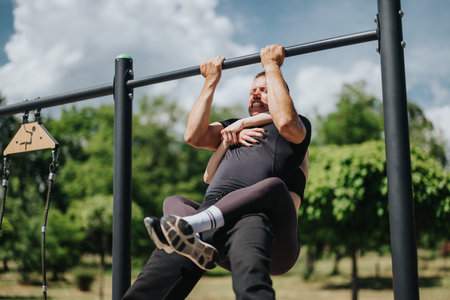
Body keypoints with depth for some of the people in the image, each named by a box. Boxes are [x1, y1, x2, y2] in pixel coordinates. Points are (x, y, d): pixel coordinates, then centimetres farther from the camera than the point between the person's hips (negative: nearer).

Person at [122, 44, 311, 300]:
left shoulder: (299, 125, 23)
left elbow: (285, 122, -3)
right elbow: (194, 136, 22)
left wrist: (272, 67, 9)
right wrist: (211, 82, 26)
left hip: (251, 213, -4)